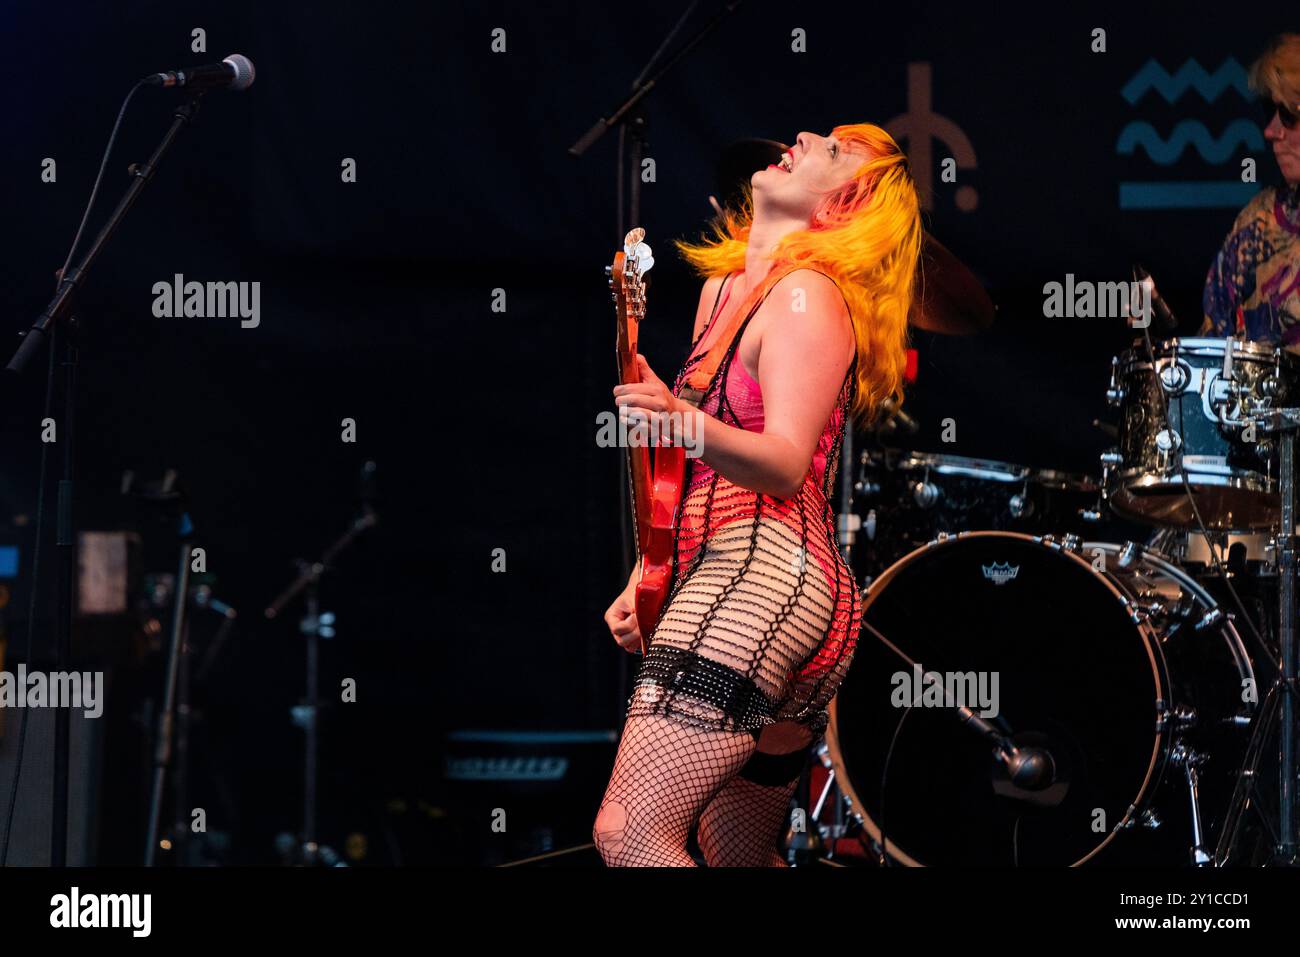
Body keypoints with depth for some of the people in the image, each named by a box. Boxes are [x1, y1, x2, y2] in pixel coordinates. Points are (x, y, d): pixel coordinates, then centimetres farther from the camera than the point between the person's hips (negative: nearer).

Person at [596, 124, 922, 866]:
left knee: (630, 834, -20)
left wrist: (683, 420, -36)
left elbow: (786, 464, -19)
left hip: (768, 578, -10)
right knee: (741, 858, 15)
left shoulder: (807, 295, -7)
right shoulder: (724, 287, 21)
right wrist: (646, 578, 23)